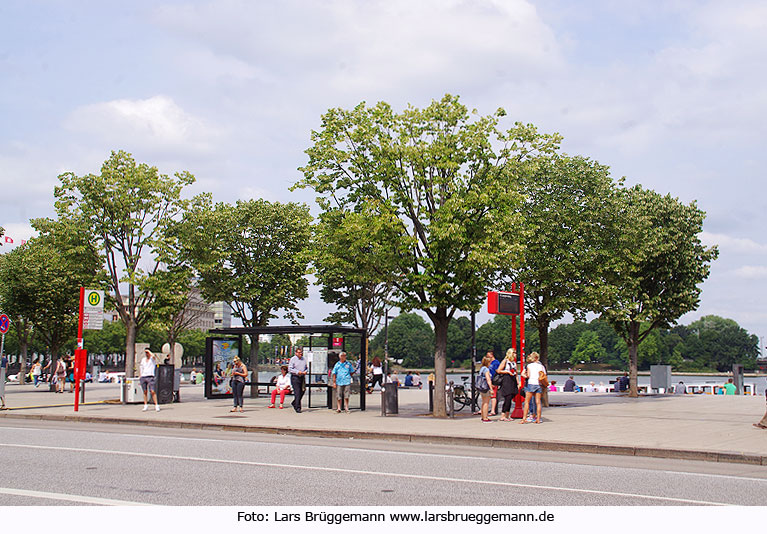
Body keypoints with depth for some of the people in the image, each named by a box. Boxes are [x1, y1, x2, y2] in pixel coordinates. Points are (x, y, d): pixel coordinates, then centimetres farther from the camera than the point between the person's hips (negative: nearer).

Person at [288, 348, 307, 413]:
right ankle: (298, 408, -6)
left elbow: (307, 367, 21)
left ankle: (294, 403, 31)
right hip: (295, 377, -5)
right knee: (297, 393, -9)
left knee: (302, 392, 8)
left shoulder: (304, 359, 12)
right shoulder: (293, 359, -2)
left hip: (302, 377, 5)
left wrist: (305, 371, -1)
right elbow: (290, 369, -6)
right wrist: (297, 372, -16)